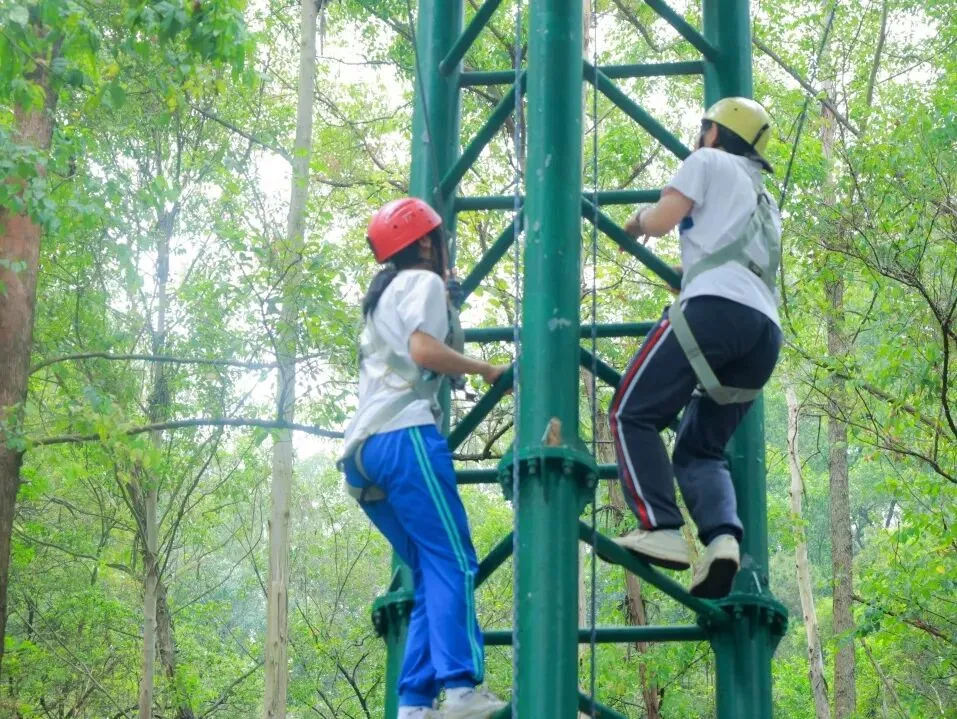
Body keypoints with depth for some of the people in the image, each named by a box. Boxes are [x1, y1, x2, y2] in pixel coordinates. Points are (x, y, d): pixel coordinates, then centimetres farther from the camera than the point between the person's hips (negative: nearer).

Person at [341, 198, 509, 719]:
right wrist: (485, 370, -1)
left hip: (361, 449, 9)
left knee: (431, 573, 6)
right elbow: (423, 349, -12)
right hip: (403, 435, -9)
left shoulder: (381, 295, 32)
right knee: (452, 562, -15)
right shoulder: (422, 281, 5)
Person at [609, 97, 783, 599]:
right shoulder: (764, 204, 37)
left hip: (716, 308, -7)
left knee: (633, 415, -1)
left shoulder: (709, 162, 15)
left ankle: (662, 531, -16)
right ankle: (723, 536, -17)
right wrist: (690, 269, 55)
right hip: (766, 330, 7)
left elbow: (661, 221, 7)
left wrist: (636, 222, 28)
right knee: (700, 447, 11)